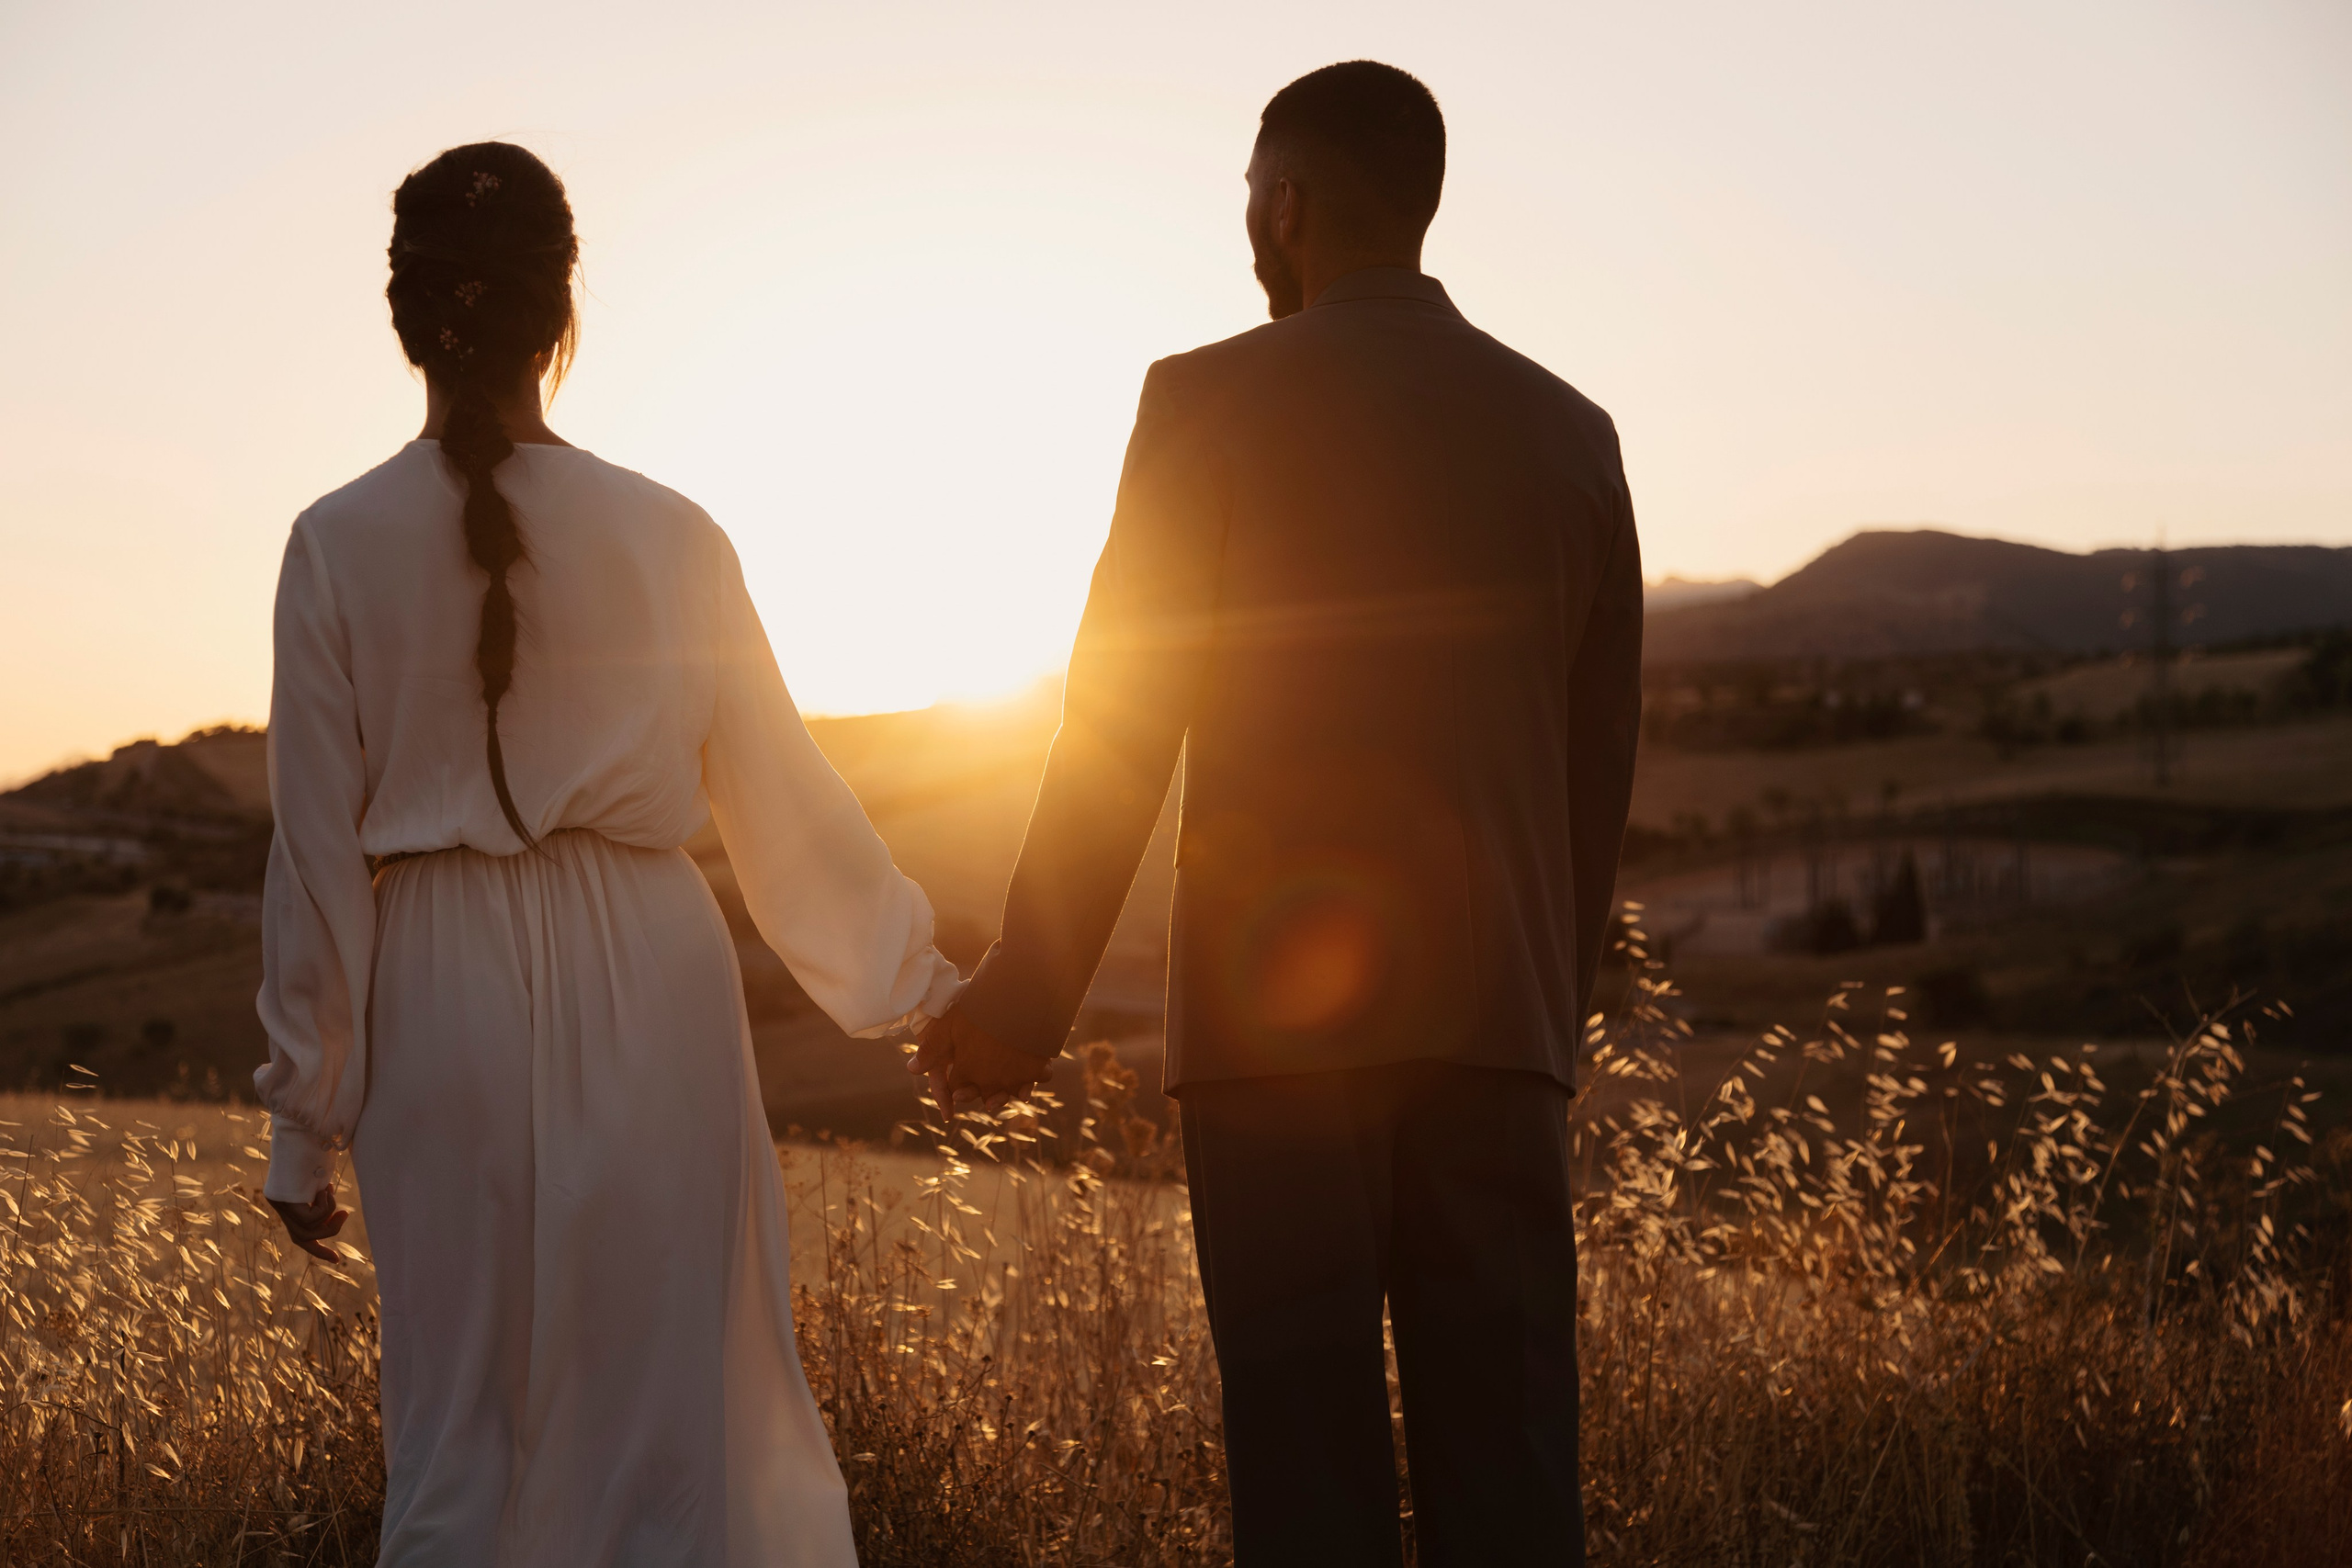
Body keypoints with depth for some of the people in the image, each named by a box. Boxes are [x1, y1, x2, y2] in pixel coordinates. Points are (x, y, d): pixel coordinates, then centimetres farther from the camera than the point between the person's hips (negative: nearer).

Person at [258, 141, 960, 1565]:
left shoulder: (341, 546, -4)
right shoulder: (667, 537, -4)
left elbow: (320, 856, -2)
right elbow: (785, 800, 4)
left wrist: (308, 1120, 6)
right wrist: (922, 983, 17)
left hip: (445, 984, 0)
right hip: (647, 969, 0)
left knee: (461, 1439, 10)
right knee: (681, 1409, 8)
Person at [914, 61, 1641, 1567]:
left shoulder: (1213, 401, -3)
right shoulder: (1567, 428, 10)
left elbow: (1124, 715, -4)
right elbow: (1603, 751, 13)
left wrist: (1031, 990, 2)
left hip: (1280, 1007, -3)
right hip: (1494, 1018, 4)